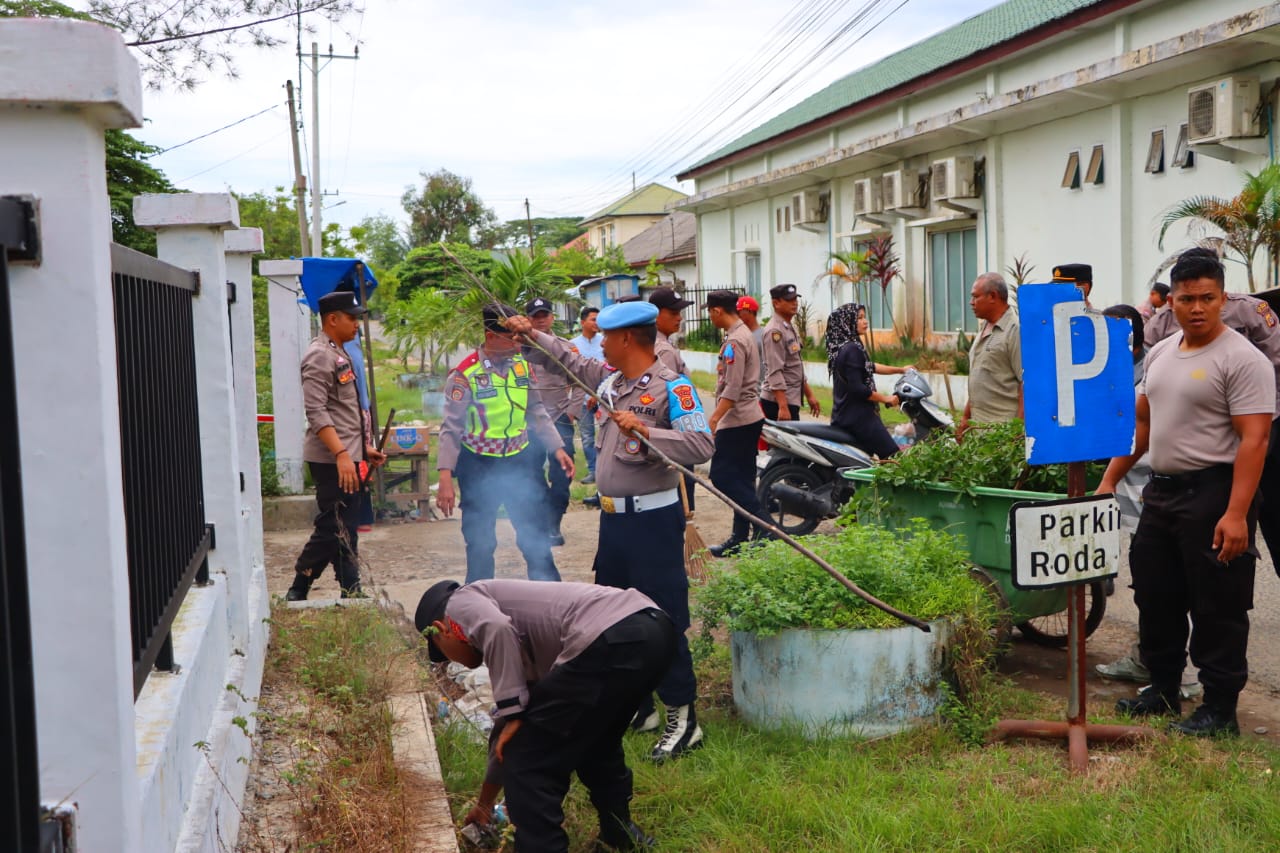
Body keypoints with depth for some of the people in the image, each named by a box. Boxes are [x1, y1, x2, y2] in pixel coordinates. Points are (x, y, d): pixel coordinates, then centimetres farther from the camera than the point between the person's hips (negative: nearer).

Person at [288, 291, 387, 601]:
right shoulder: (320, 357, -14)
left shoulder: (339, 355, 18)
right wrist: (342, 454, -30)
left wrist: (364, 448, 23)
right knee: (333, 530, -7)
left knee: (343, 531, 12)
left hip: (348, 458, 10)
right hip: (332, 460, -10)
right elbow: (316, 412, -23)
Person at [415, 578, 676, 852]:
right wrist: (485, 801, 58)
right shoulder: (520, 653, 36)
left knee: (528, 761, 6)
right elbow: (509, 737, 46)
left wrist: (514, 714, -3)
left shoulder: (461, 602, 15)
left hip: (611, 642, -10)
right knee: (595, 740, 36)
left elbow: (498, 629, -11)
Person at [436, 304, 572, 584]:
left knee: (536, 538, 11)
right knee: (480, 544, 8)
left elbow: (536, 412, 10)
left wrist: (557, 448, 2)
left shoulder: (522, 364, 0)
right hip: (479, 466, -4)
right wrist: (445, 477, -21)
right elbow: (452, 428, -14)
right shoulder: (465, 373, -14)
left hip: (521, 460, 4)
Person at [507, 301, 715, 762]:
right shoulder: (610, 379, 9)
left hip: (654, 519, -9)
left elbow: (701, 445, -27)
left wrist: (644, 430, -33)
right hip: (613, 516, 9)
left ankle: (683, 718, 7)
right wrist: (532, 334, 30)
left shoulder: (672, 387, -16)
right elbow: (569, 361, 28)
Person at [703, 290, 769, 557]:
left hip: (737, 418, -10)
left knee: (722, 475, -7)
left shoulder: (734, 341, -16)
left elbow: (732, 389, -23)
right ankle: (741, 538, 16)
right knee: (742, 478, 11)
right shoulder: (744, 334, 15)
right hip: (750, 416, 10)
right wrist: (717, 417, 20)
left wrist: (713, 420, -24)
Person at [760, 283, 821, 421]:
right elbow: (775, 372, -21)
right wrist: (783, 407, -26)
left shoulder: (790, 328, 17)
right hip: (778, 401, -10)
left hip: (792, 400, 10)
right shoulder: (774, 331, -14)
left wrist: (809, 394, 22)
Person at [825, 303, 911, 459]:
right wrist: (886, 399, -9)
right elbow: (857, 389, -21)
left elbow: (868, 367, 26)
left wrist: (900, 370, 30)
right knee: (893, 456, -9)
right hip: (858, 417, -10)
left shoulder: (840, 348, 14)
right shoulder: (851, 349, -16)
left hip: (843, 416, 10)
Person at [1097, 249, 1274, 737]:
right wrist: (1109, 481, 15)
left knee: (1217, 607, -1)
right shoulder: (1159, 354, 12)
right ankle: (1163, 688, 31)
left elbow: (1253, 440, -19)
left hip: (1213, 494, -8)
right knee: (1155, 596, 16)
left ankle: (1220, 709, 11)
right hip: (1161, 491, 8)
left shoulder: (1242, 359, -13)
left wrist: (1236, 514, -26)